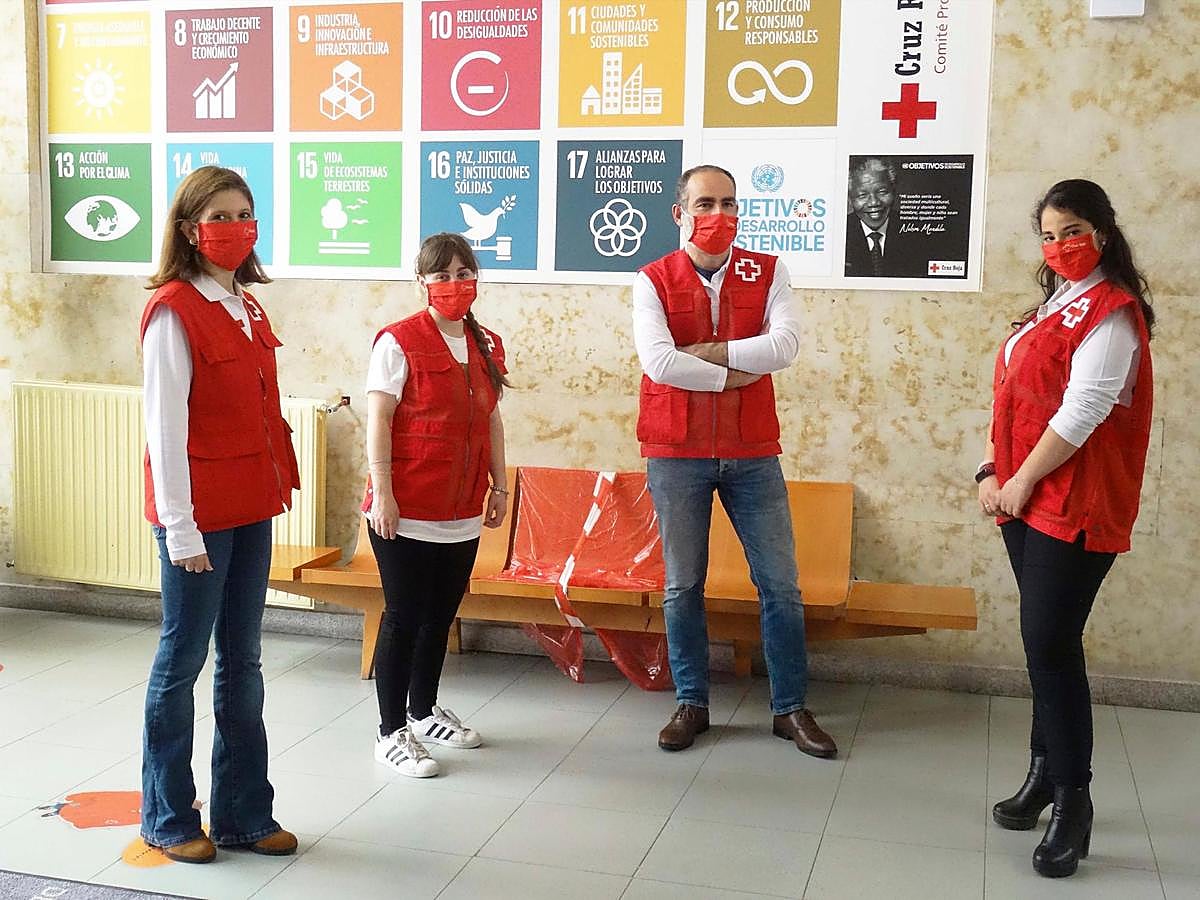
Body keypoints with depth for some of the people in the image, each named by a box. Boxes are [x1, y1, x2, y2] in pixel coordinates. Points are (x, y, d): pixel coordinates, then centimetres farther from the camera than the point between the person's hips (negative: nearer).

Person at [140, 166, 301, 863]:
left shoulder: (247, 308, 12)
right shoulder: (175, 311, -12)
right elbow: (165, 426, -15)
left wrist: (277, 486, 10)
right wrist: (180, 529, -17)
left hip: (251, 509, 8)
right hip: (199, 514, -8)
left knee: (243, 664, 13)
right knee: (183, 660, 5)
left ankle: (244, 813, 24)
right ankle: (168, 819, 20)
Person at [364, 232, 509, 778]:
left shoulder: (485, 345, 10)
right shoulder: (399, 342, -9)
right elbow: (378, 422, -12)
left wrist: (499, 486, 13)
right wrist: (382, 494, -17)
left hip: (462, 514, 7)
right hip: (406, 513, -6)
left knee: (441, 615, 17)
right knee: (403, 618, 1)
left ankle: (424, 712, 35)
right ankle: (392, 733, 13)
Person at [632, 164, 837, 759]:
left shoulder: (767, 273, 3)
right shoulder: (654, 280, -1)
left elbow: (785, 345, -14)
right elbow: (657, 361, -17)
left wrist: (704, 351, -15)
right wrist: (733, 374, -12)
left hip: (752, 452, 1)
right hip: (676, 453, -1)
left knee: (780, 583, 5)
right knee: (683, 585, 8)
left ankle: (791, 708, 18)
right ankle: (691, 704, 23)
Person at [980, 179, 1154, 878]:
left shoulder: (1110, 312, -11)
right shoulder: (1055, 306, 18)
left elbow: (1082, 410, -19)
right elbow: (1017, 400, 16)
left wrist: (1022, 481, -13)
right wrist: (993, 472, 4)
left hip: (1074, 507, -8)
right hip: (1027, 501, 8)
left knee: (1052, 645, -9)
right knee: (1044, 643, 12)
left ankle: (1073, 803, 2)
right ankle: (1047, 774, 23)